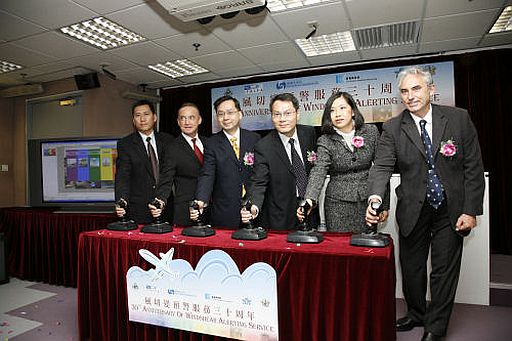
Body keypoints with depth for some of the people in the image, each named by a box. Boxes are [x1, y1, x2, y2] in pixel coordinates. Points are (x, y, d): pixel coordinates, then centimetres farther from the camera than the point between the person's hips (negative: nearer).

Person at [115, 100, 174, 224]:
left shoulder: (167, 141, 6)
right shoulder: (125, 144, 2)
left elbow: (169, 173, 0)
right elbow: (122, 176, -7)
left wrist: (163, 199, -15)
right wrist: (121, 201, -24)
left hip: (166, 206, 2)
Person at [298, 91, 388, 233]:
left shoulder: (371, 132, 0)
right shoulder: (325, 141, -6)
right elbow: (318, 171, -20)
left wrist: (385, 204, 3)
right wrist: (310, 199, -38)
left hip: (367, 201, 2)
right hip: (338, 204, -1)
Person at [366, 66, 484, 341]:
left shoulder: (459, 118, -4)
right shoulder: (393, 128, -5)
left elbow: (473, 167, -3)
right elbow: (381, 167, -16)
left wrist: (471, 210, -7)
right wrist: (375, 198, -36)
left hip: (451, 210, 0)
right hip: (413, 211, 1)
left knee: (445, 270, 10)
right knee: (411, 267, 14)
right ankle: (416, 314, 40)